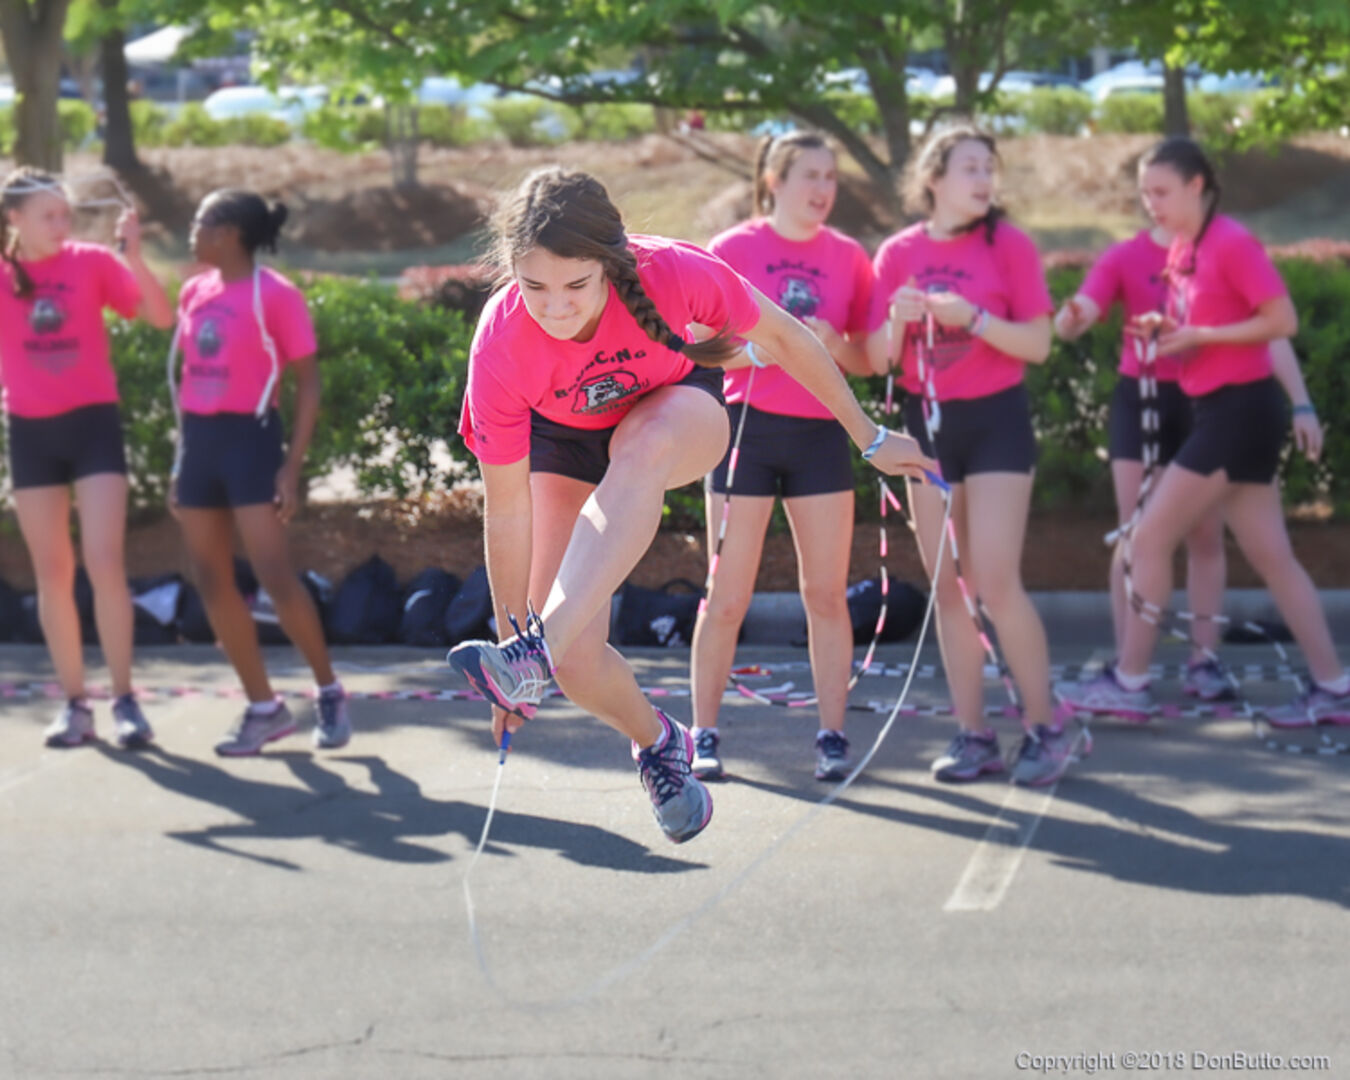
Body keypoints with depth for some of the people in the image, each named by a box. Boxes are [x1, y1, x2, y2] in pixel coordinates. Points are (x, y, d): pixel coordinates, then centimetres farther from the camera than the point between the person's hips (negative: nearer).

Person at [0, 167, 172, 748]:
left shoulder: (91, 262, -3)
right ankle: (74, 702, 14)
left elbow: (162, 316, -9)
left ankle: (124, 699, -1)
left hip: (93, 423, -2)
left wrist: (134, 257, -20)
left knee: (104, 562, -9)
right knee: (53, 573, 7)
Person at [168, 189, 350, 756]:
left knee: (275, 575, -13)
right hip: (199, 439, 7)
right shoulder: (194, 293, 11)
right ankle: (264, 707, 13)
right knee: (211, 581, 5)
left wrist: (292, 467, -14)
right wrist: (181, 459, 15)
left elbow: (308, 384, -9)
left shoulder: (275, 295, -9)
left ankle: (329, 693, 4)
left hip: (250, 438, -7)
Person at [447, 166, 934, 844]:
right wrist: (510, 627, -13)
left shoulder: (670, 274, -35)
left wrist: (869, 439, -4)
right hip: (562, 439, 1)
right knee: (576, 662, -13)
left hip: (677, 413, 0)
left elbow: (781, 337, -15)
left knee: (640, 448, -40)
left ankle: (537, 657, -42)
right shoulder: (499, 349, -34)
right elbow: (506, 508, -22)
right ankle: (657, 743, 20)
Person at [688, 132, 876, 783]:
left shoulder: (848, 258, 7)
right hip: (749, 428, -2)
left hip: (821, 433, 2)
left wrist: (834, 344, -11)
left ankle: (832, 736, 8)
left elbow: (866, 361, 10)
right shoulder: (733, 249, -1)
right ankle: (704, 735, 10)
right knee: (728, 599, 0)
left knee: (827, 595, 1)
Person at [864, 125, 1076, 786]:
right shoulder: (898, 254, 3)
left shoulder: (1009, 246, -4)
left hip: (995, 419, -4)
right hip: (927, 420, 4)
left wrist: (973, 317, -21)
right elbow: (875, 359, 3)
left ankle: (1043, 728, 0)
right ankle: (973, 734, 11)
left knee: (996, 582, -11)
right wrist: (897, 322, -17)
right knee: (946, 587, 4)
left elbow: (1037, 344, -7)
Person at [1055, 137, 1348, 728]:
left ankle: (1128, 682, 2)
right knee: (1271, 557, 10)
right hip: (1225, 412, 9)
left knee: (1149, 539, -6)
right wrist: (1165, 329, 2)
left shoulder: (1230, 242, -15)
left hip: (1240, 412, -9)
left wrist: (1199, 336, -18)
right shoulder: (1182, 250, 12)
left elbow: (1282, 321, -18)